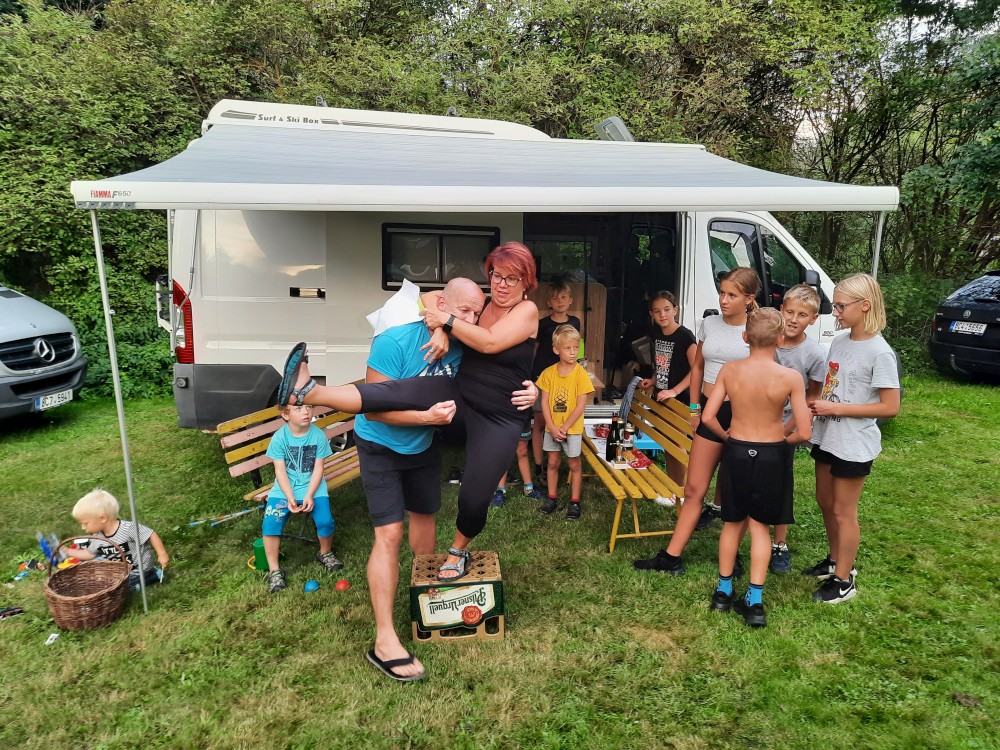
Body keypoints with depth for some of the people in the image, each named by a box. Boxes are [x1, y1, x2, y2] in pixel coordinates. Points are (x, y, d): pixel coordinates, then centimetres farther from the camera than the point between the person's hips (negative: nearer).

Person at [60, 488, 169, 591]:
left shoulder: (128, 528, -30)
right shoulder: (98, 537, -5)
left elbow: (151, 534, -27)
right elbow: (89, 554, 13)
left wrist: (162, 555, -28)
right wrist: (67, 551, 7)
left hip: (138, 571, -8)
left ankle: (153, 575, -5)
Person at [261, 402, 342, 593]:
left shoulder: (318, 435, -10)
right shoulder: (279, 437, -10)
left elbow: (318, 468, -7)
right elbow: (280, 470, -9)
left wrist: (310, 495, -18)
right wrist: (290, 498, -19)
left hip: (313, 486, 0)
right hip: (284, 488, 0)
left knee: (325, 521, -20)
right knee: (269, 524, -19)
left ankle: (325, 553, 13)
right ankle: (274, 570, 0)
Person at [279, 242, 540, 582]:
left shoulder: (527, 311, -8)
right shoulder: (482, 302, 7)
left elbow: (489, 343, -21)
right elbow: (435, 301, 9)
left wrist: (446, 319, -16)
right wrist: (440, 332, -11)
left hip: (500, 417, -4)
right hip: (460, 394, 4)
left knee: (474, 497, -1)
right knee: (401, 392, -22)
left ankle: (459, 550, 29)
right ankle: (309, 392, -35)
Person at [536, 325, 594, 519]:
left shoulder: (581, 374, -13)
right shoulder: (548, 373, -5)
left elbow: (581, 406, -14)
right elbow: (544, 402, -3)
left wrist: (564, 428, -15)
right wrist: (552, 427, -11)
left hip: (573, 428, -3)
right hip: (552, 427, 3)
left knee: (575, 464, 8)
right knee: (553, 463, 14)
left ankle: (574, 502, 19)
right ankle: (552, 498, 28)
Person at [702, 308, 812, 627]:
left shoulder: (729, 370, -10)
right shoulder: (790, 377, -15)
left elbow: (708, 417, -10)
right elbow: (804, 432, -14)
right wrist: (785, 441, 7)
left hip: (737, 451, 1)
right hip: (772, 456, -1)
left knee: (733, 522, 18)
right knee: (759, 525, 13)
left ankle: (723, 592, 28)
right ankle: (755, 601, 13)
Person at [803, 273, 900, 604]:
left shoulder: (879, 353, -17)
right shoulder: (839, 342, 4)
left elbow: (890, 406, -19)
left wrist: (836, 409, -22)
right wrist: (816, 405, -6)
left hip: (853, 444, -7)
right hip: (826, 437, 7)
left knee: (843, 511, 5)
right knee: (825, 502, 19)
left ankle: (843, 581, 21)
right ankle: (835, 561, 39)